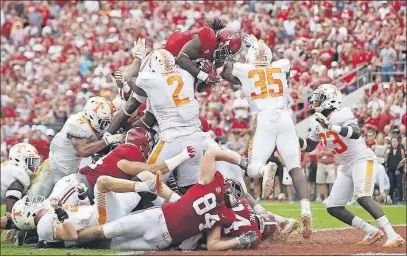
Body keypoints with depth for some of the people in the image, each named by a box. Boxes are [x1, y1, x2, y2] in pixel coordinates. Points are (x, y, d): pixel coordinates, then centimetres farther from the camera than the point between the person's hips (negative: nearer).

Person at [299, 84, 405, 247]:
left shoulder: (342, 115, -18)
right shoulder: (317, 123, 7)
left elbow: (356, 133, -36)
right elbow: (309, 146, 15)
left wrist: (332, 126, -47)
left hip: (362, 160, -9)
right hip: (345, 167, 9)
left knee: (362, 197, -30)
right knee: (333, 207, 2)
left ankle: (393, 236, -33)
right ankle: (372, 232, 4)